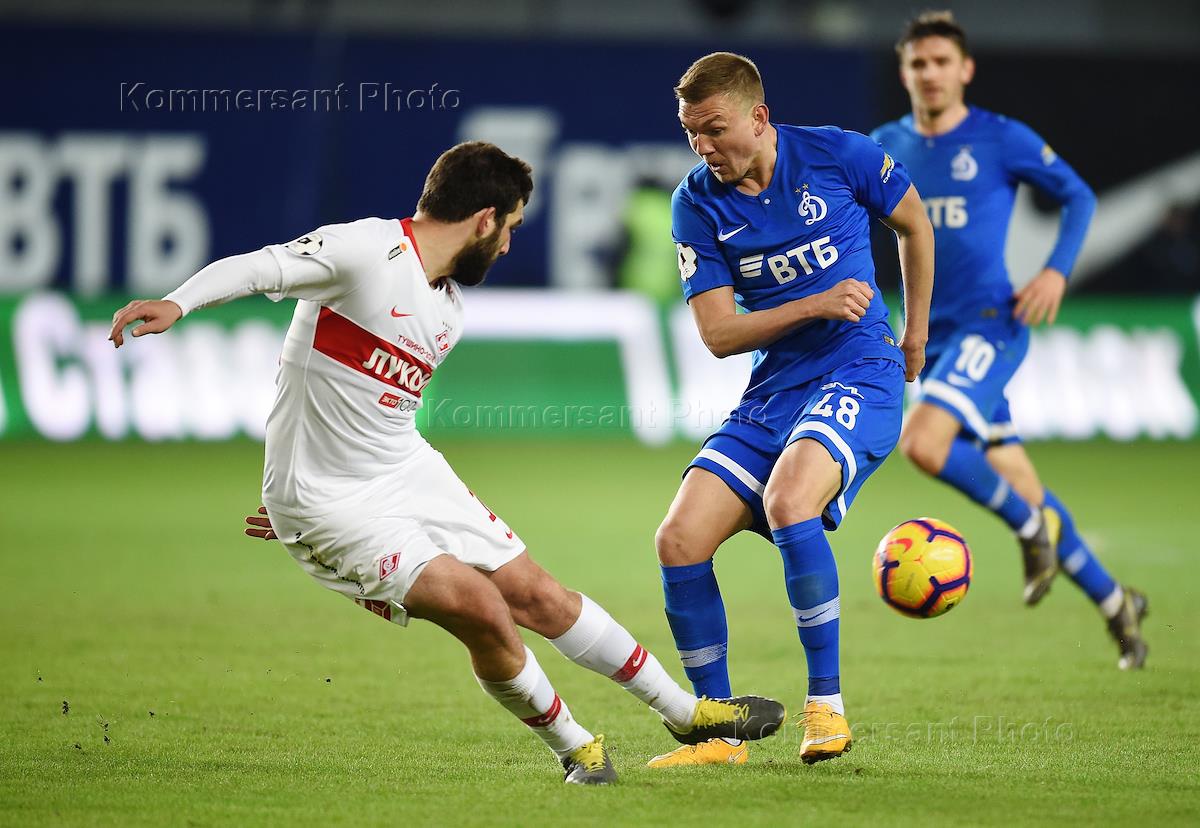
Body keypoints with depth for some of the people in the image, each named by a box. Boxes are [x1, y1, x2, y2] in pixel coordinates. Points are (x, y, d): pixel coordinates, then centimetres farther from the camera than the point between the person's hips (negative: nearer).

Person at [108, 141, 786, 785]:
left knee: (536, 594, 9)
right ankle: (574, 746, 5)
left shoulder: (449, 312, 9)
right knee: (483, 610, -18)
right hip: (328, 500, -8)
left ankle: (689, 713, 23)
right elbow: (258, 267, -28)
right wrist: (177, 303, -46)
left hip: (411, 472, 8)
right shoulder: (368, 250, -17)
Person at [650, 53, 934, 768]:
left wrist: (916, 332, 19)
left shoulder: (836, 154, -6)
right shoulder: (697, 203, 0)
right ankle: (720, 733, 3)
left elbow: (914, 222, 13)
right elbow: (719, 334, -4)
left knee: (788, 502, -33)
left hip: (859, 372, -4)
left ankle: (827, 704, -19)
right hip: (772, 392, 5)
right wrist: (817, 305, -17)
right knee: (680, 540, -11)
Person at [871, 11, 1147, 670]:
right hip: (932, 337, 5)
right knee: (1020, 487, 6)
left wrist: (1056, 271, -10)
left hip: (989, 324, -5)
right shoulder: (887, 148, 9)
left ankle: (1032, 526, -7)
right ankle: (1116, 603, 22)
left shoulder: (1001, 139, -3)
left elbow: (1078, 197, 4)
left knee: (922, 442, -29)